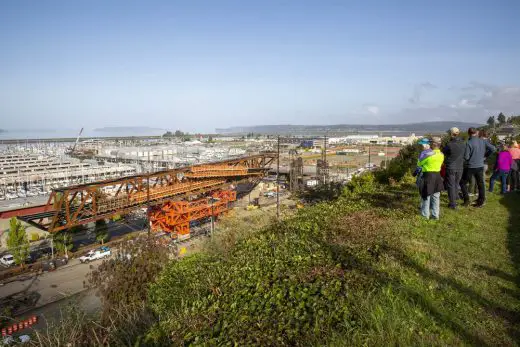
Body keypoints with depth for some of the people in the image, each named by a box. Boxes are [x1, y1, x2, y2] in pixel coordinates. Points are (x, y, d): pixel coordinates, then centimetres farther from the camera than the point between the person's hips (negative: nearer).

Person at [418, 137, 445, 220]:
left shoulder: (429, 154, -18)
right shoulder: (441, 155, 2)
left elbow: (420, 163, -6)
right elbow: (440, 164, 11)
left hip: (428, 176, -6)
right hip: (437, 176, 6)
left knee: (426, 196, 4)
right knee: (436, 196, 12)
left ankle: (425, 215, 8)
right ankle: (435, 214, 18)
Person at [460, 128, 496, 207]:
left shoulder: (469, 143, -17)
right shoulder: (483, 141, -2)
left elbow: (466, 157, -18)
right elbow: (493, 149, -1)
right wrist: (485, 155, 11)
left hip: (470, 167, -5)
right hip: (480, 166, 5)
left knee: (463, 183, 11)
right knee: (480, 184, 13)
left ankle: (466, 200, 9)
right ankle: (481, 201, 18)